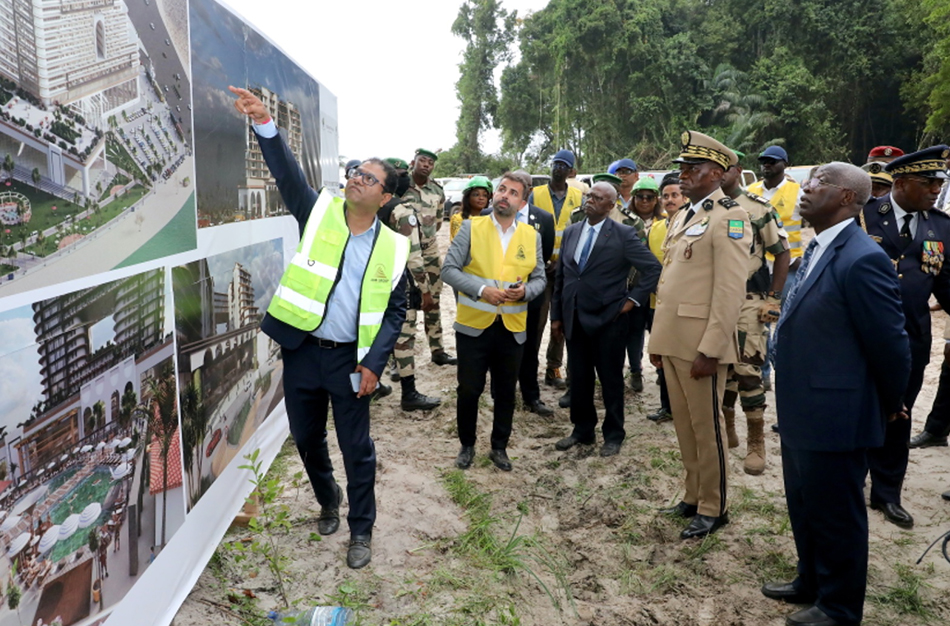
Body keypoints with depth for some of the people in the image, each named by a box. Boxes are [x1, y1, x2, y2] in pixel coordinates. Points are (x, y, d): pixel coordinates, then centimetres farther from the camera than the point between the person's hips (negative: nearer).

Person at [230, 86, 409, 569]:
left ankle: (361, 530, 25)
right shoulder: (318, 214, -1)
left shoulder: (392, 248, -2)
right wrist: (264, 122, -31)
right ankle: (328, 501, 44)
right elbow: (286, 172, -15)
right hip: (301, 351, 2)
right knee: (306, 438, 17)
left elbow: (395, 311, 0)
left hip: (350, 359, -1)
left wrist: (374, 363, -10)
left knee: (357, 447, 5)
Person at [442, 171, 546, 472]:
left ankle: (499, 447, 31)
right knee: (469, 390, 7)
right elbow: (449, 269, -7)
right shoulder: (471, 228, -2)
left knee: (506, 392, 12)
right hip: (474, 325, -2)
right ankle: (467, 445, 29)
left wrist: (526, 292, -14)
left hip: (513, 328, 2)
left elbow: (539, 278, 9)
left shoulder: (532, 236, 6)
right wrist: (481, 289, -20)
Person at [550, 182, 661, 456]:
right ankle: (582, 430, 29)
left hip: (608, 320, -4)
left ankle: (613, 435, 23)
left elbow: (654, 269, -8)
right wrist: (556, 315, 8)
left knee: (611, 380, 8)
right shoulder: (571, 232, 8)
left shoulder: (623, 235, -8)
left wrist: (633, 300, -10)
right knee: (578, 379, 12)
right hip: (574, 319, 5)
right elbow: (560, 276, 11)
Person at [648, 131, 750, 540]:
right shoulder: (682, 216, 17)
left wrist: (709, 350, -20)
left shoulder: (728, 217, -10)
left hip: (701, 344, -8)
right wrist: (657, 337, 14)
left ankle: (713, 509, 20)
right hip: (672, 340, 8)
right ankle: (694, 496, 31)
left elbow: (730, 290, -17)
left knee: (706, 427, 4)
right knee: (684, 426, 16)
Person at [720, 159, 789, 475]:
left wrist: (774, 298, -10)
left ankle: (756, 444, 8)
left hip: (748, 302, -4)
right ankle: (728, 430, 27)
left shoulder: (758, 208, -5)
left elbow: (782, 252, -4)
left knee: (748, 372, -5)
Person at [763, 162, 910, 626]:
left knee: (835, 515, 9)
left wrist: (889, 405, -3)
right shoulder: (816, 250, 8)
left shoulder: (862, 259, -22)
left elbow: (889, 343, -16)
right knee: (804, 505, 23)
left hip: (834, 418, -9)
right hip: (801, 413, 9)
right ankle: (811, 583, 43)